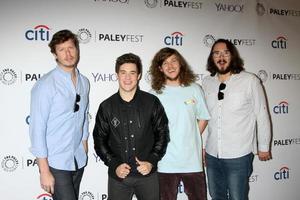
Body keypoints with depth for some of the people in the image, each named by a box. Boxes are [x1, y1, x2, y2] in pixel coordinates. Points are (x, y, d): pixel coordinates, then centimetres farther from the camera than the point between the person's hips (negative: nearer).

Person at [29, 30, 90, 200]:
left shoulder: (84, 82, 4)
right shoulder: (45, 85, -15)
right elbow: (37, 128, -15)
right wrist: (44, 171, -15)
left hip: (78, 160, 6)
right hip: (55, 162, -6)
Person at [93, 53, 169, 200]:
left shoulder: (152, 102, -3)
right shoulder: (106, 107, -1)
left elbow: (162, 133, 2)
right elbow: (99, 140, 4)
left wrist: (152, 161, -7)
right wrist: (114, 165, -7)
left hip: (147, 173, 0)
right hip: (118, 176, 0)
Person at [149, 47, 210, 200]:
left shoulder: (194, 89, 1)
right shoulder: (155, 94, -5)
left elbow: (203, 119, 10)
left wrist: (191, 140, 4)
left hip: (193, 160, 2)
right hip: (166, 163, -1)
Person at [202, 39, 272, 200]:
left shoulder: (250, 81, -9)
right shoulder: (206, 82, 2)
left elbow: (262, 115, -3)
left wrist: (264, 147, 2)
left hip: (238, 156, -4)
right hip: (212, 154, 4)